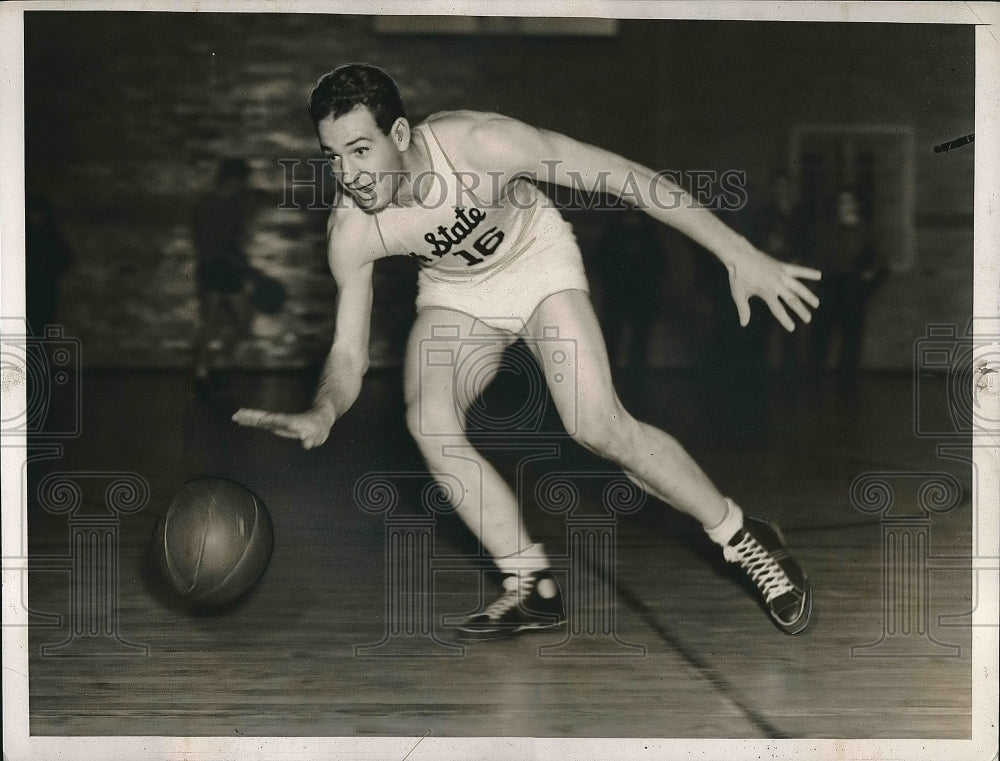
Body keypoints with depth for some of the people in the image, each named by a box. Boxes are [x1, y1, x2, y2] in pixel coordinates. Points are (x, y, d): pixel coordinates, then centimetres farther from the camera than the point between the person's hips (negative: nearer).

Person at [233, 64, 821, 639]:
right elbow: (348, 354, -16)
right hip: (456, 292, 3)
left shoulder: (476, 143, -35)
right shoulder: (351, 232, -24)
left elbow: (623, 175, -29)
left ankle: (746, 542, -1)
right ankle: (532, 588, -8)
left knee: (598, 424, -21)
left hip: (539, 262, -3)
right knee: (429, 420, -23)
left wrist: (738, 254, -29)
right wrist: (323, 413, -42)